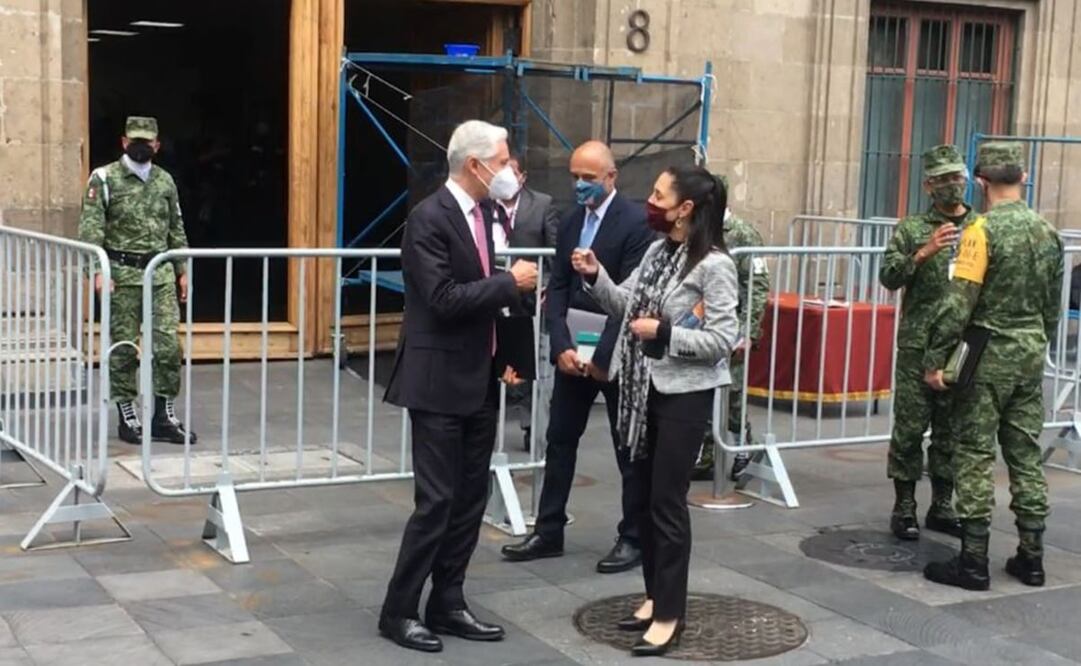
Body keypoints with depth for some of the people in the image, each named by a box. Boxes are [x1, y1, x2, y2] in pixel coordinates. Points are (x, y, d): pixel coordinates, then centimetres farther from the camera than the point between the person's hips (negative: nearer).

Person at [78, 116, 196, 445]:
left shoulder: (165, 180, 11)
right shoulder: (104, 178, -4)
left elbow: (176, 229, 16)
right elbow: (90, 229, -10)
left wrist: (182, 270, 12)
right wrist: (97, 270, -19)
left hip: (161, 273, 4)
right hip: (122, 273, -4)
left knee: (168, 345, -1)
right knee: (123, 348, 3)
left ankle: (164, 417, 9)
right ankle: (127, 418, 13)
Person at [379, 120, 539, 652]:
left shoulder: (485, 213, 10)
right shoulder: (429, 218, -15)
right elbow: (444, 299, -23)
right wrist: (510, 282, -17)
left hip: (480, 381, 8)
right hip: (440, 383, -8)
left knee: (470, 500, 11)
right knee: (437, 500, -5)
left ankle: (447, 605, 22)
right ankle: (398, 611, 8)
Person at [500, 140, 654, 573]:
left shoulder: (636, 223, -12)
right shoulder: (571, 222, 9)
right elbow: (557, 289, 5)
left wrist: (604, 357, -17)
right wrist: (562, 347, -8)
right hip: (573, 352, 6)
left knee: (629, 449, 6)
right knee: (560, 441, 10)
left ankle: (634, 539, 17)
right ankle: (549, 532, 21)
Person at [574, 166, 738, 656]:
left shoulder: (714, 265, -16)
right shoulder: (657, 251, 6)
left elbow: (723, 341, -18)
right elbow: (625, 305, 11)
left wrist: (662, 333, -20)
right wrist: (596, 276, -4)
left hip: (683, 395, -8)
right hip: (643, 389, 8)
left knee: (667, 503, -2)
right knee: (644, 498, 14)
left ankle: (669, 615, 9)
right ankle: (655, 597, 28)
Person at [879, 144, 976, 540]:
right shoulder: (912, 229, 3)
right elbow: (888, 277, -6)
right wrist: (923, 253, -19)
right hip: (918, 345, -2)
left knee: (951, 430, 9)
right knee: (910, 427, 1)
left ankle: (942, 507, 20)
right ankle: (904, 508, 11)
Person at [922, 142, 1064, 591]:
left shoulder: (983, 230, -14)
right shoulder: (1046, 232, 7)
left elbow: (959, 303, -17)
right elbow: (1053, 304, 14)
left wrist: (935, 359, -12)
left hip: (989, 355, -6)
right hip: (1031, 354, 6)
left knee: (975, 455, -1)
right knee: (1026, 455, 11)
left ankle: (973, 562, 1)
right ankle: (1031, 558, 16)